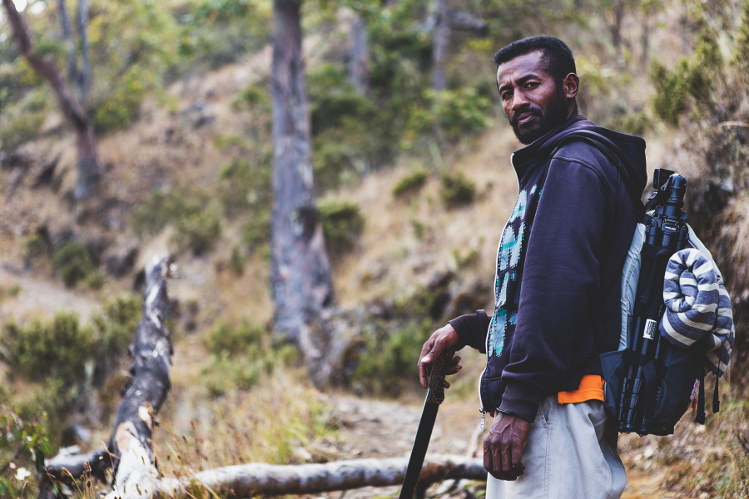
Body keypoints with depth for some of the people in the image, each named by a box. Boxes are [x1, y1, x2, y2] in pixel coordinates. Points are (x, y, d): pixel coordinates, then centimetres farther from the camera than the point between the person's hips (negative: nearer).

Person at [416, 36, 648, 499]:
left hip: (557, 403, -11)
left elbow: (558, 289, -21)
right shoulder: (555, 165, 24)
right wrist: (465, 329, 18)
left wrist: (517, 405, -23)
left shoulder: (572, 166, -9)